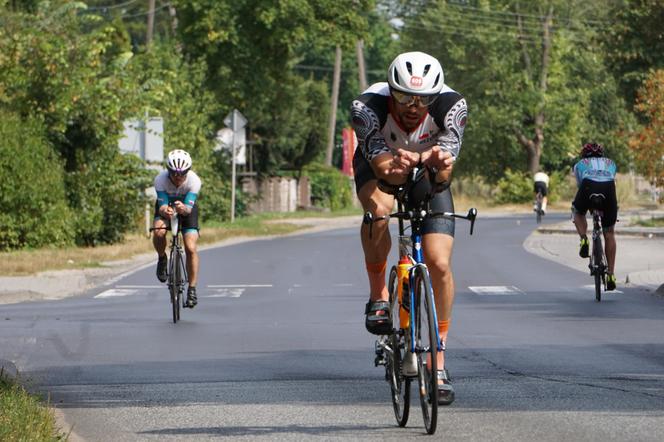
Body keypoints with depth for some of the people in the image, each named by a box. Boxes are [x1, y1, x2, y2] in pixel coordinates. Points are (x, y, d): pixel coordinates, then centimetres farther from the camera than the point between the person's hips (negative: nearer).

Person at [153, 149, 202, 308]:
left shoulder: (194, 181, -33)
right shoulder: (160, 180, -31)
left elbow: (189, 208, -37)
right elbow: (162, 206, -33)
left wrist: (183, 208, -61)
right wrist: (165, 211, -57)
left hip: (186, 208, 0)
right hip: (166, 207, 0)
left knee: (191, 248, -16)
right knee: (159, 232, -32)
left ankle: (192, 289, -5)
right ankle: (162, 259, 0)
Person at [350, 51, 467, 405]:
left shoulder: (451, 105, -32)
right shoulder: (368, 106, -35)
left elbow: (444, 172, -40)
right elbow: (382, 166, -42)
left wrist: (437, 162, -64)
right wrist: (394, 166, -66)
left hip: (428, 176, 1)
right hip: (378, 167, -1)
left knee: (439, 264, -12)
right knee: (379, 207, -37)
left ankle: (438, 360, 2)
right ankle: (378, 294, -13)